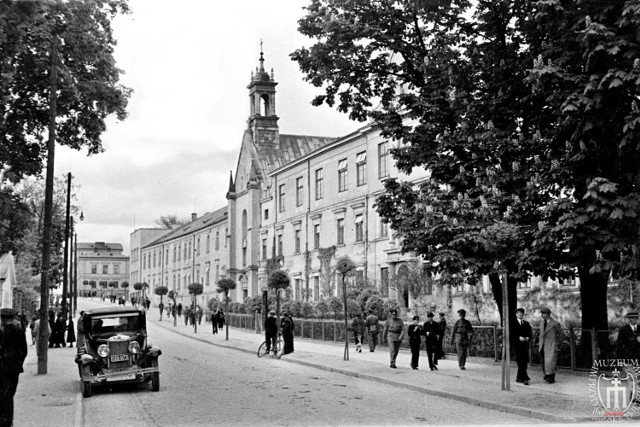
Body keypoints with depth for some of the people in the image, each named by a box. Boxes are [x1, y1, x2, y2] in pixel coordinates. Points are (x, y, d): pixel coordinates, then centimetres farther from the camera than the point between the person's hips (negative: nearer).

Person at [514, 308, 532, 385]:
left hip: (525, 345, 5)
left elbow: (530, 333, 11)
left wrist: (528, 338, -10)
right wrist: (519, 338, -18)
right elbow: (512, 334, -5)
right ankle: (525, 378, -14)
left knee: (524, 362, 6)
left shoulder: (526, 323, 16)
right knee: (520, 362, -10)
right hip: (517, 345, -5)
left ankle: (519, 378, 19)